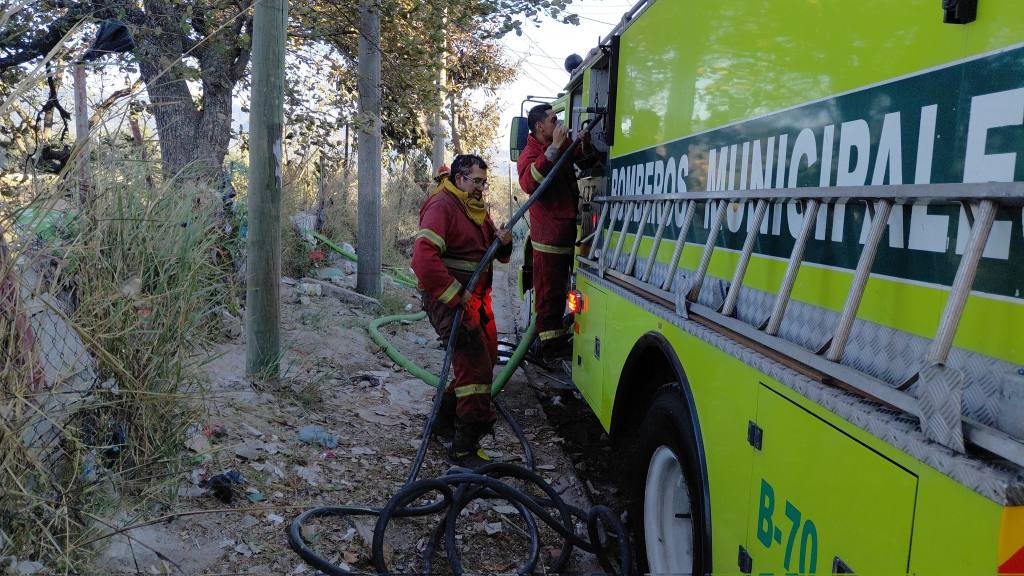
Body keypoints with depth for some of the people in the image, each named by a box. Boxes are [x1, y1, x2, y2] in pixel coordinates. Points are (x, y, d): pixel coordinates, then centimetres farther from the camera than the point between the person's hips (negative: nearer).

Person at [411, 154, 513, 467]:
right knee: (475, 366, -15)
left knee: (485, 360, 17)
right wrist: (455, 296, -25)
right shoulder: (441, 206, -12)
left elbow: (498, 255, 21)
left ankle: (444, 420, 34)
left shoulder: (477, 210, 18)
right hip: (449, 300, -10)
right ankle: (464, 448, -8)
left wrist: (503, 242, -3)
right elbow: (423, 256, -26)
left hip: (476, 298, 10)